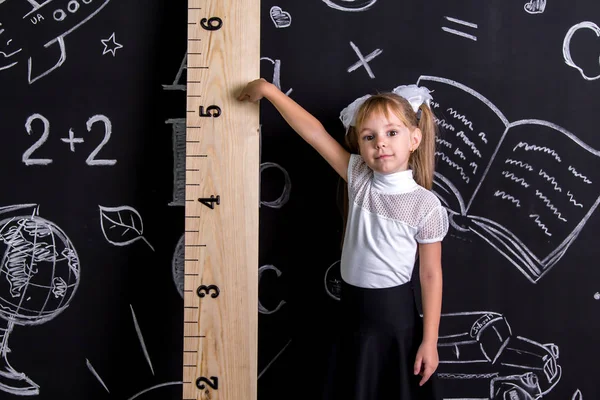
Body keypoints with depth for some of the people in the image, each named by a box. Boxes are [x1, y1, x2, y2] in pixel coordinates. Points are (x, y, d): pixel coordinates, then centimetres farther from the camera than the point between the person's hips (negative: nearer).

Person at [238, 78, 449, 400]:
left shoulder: (425, 206, -13)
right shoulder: (359, 178, -4)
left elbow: (431, 275, -9)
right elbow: (314, 133, -7)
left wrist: (430, 341, -8)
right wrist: (269, 90, -10)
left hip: (395, 313, -4)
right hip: (352, 311, 4)